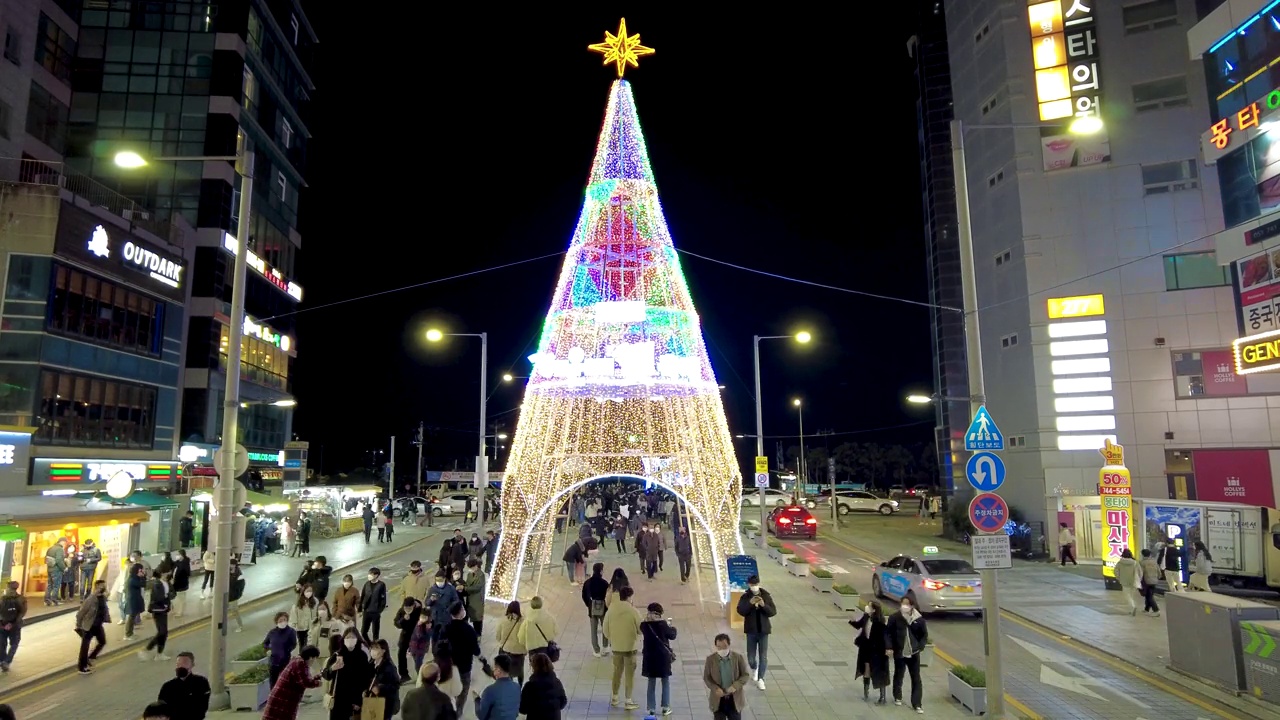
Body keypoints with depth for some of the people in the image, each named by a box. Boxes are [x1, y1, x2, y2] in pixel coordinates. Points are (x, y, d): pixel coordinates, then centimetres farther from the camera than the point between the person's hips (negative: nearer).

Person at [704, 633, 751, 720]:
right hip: (718, 699, 0)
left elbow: (746, 675, -5)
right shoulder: (710, 659, -7)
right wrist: (715, 688, -18)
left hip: (735, 698, 0)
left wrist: (735, 686, -20)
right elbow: (706, 677, -2)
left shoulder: (738, 657, -9)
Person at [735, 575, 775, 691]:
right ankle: (754, 668, 38)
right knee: (751, 657, 7)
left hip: (764, 630, 0)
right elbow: (740, 611, -15)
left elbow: (773, 612, -7)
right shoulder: (745, 597, -5)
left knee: (763, 657, -2)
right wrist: (750, 603, -29)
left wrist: (764, 605, -24)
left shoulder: (766, 595, -3)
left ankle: (760, 679, 9)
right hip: (751, 631, 0)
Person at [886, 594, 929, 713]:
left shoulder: (919, 619, -8)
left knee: (916, 678, 3)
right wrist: (889, 647, -14)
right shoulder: (894, 617, -11)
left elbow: (924, 635, 4)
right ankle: (897, 697, 37)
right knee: (898, 675, 16)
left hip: (913, 653, 0)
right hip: (899, 653, 0)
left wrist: (919, 647, -7)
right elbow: (888, 633, -6)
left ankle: (917, 704, 11)